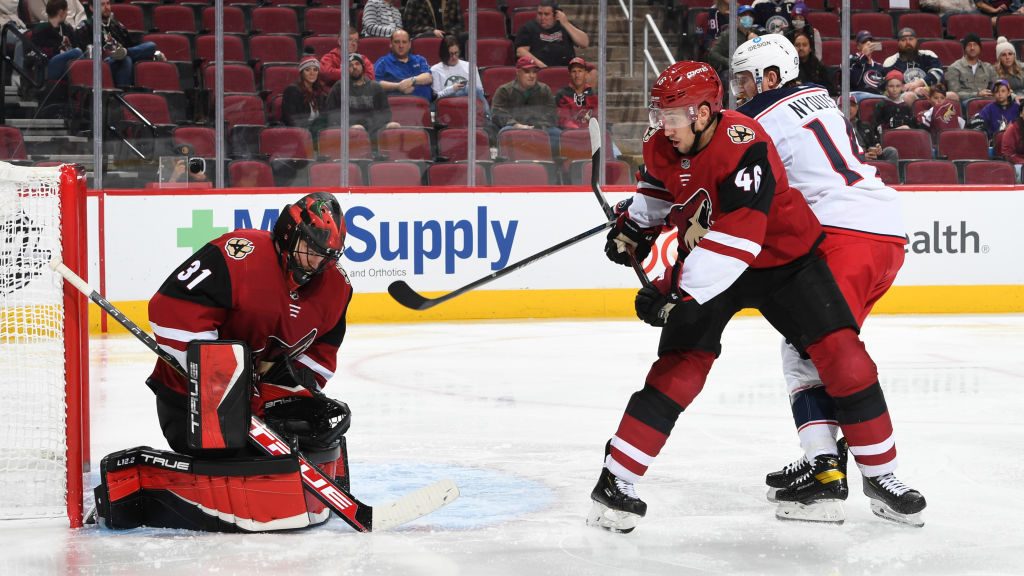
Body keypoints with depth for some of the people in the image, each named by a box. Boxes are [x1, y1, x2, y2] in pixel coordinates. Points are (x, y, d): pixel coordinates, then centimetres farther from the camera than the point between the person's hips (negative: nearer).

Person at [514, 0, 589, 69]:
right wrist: (538, 63, -14)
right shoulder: (528, 28, 12)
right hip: (540, 69, -2)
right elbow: (521, 51, 2)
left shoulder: (565, 25, 18)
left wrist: (566, 24, 0)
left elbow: (584, 43, 8)